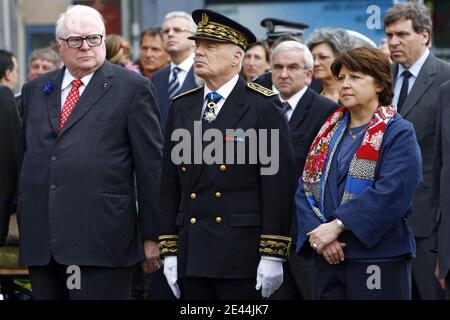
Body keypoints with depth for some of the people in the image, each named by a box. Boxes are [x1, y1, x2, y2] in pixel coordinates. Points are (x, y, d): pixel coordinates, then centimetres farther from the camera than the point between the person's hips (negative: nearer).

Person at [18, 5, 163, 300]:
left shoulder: (132, 88, 1)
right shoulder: (35, 90, 17)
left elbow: (151, 164, 0)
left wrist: (152, 235, -2)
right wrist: (22, 227, 17)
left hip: (102, 240, -5)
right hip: (40, 241, 5)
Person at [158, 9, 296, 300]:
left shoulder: (263, 108, -4)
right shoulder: (182, 108, 12)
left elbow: (278, 185, -8)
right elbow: (170, 185, 14)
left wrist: (272, 255, -12)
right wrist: (169, 251, 9)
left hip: (243, 256, -5)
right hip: (191, 253, 5)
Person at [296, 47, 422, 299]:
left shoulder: (398, 133, -4)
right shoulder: (330, 131, 15)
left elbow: (391, 193, -17)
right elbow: (306, 188, 10)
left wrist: (337, 226, -19)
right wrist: (318, 233, -8)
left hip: (378, 258, -6)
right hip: (329, 257, 6)